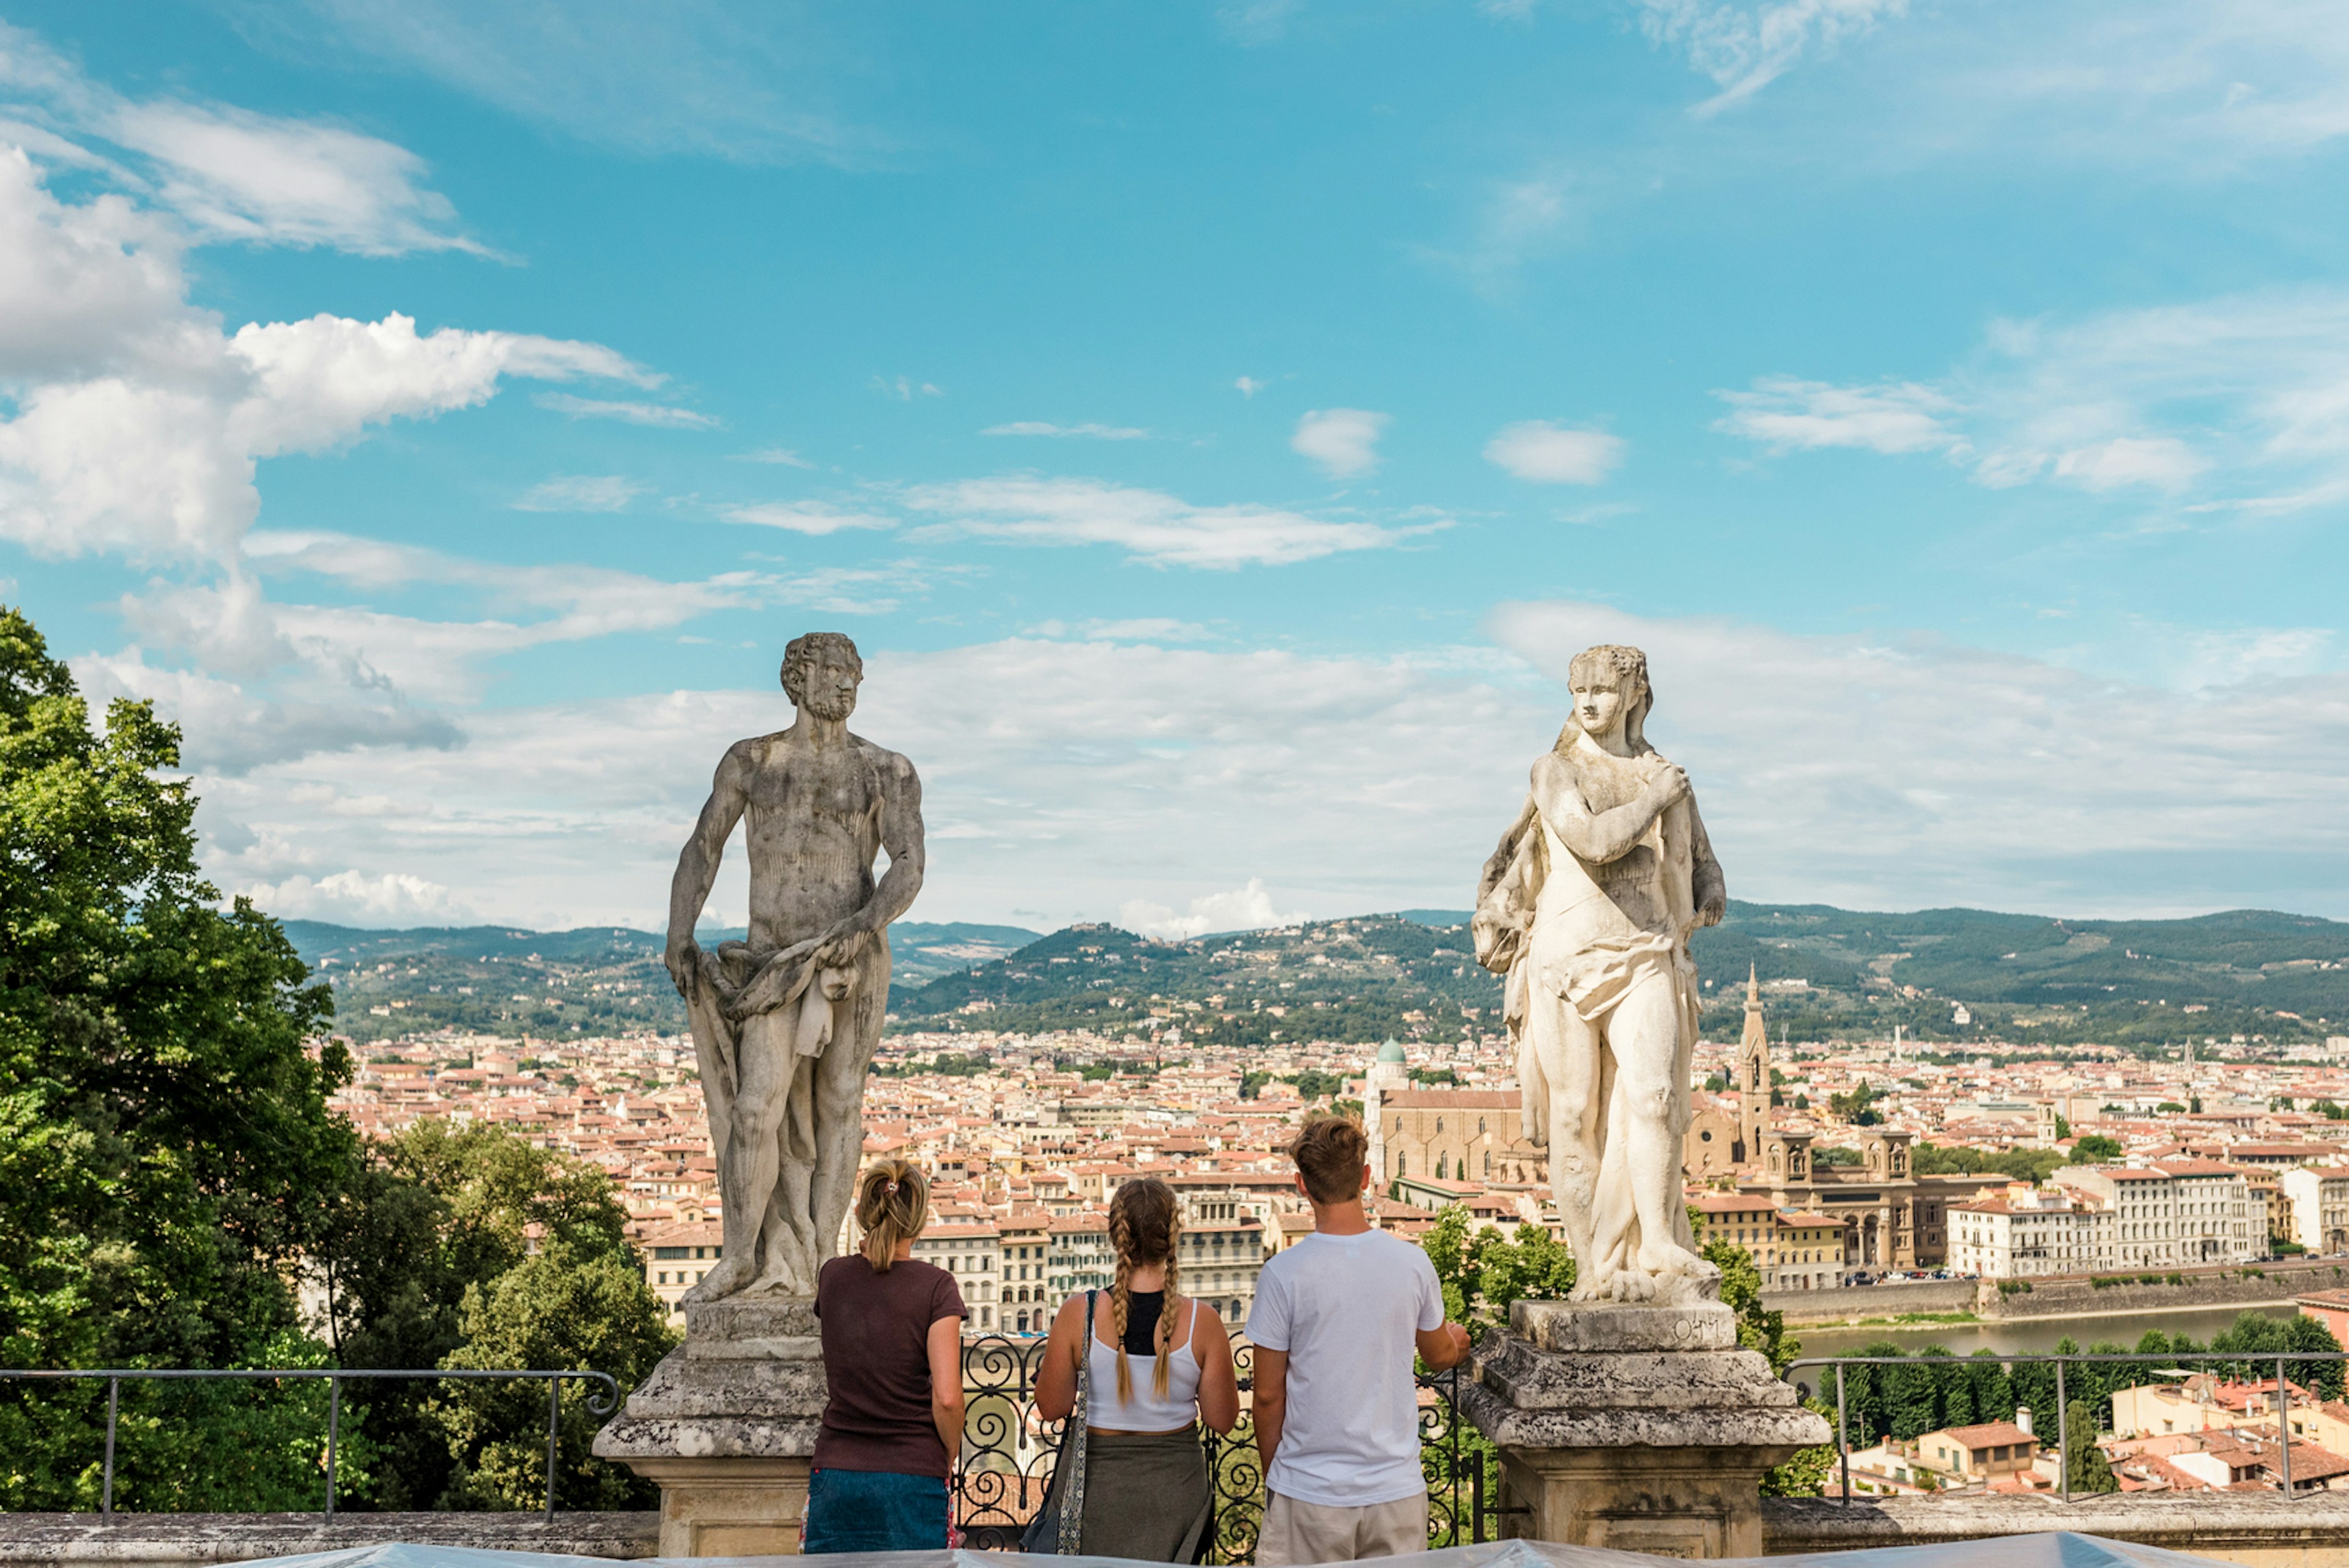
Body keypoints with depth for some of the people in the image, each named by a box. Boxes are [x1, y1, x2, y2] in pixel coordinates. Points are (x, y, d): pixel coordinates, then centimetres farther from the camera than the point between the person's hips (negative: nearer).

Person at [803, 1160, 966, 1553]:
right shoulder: (935, 1285, -8)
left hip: (835, 1475, 3)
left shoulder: (832, 1277, 4)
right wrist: (949, 1458, 4)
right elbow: (947, 1398, -14)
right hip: (912, 1482, -3)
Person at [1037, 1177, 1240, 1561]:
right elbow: (1223, 1420, -3)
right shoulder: (1202, 1322, -13)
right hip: (1176, 1484, 0)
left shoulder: (1078, 1313, -13)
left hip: (1098, 1482, 0)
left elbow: (1052, 1408, -2)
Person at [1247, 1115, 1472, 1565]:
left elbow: (1269, 1396, -6)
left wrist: (1272, 1478, 11)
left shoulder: (1283, 1274, -13)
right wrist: (1457, 1343, 39)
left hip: (1309, 1492, -2)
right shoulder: (1413, 1264, -4)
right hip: (1397, 1490, 2)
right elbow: (1439, 1356, 15)